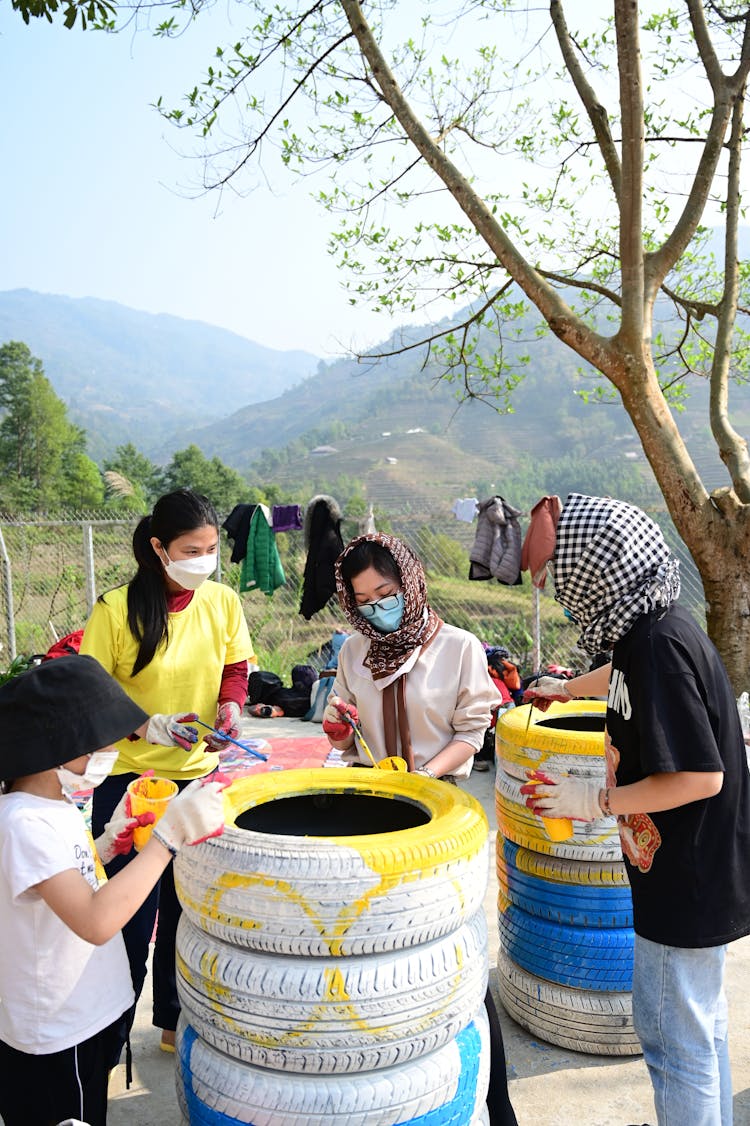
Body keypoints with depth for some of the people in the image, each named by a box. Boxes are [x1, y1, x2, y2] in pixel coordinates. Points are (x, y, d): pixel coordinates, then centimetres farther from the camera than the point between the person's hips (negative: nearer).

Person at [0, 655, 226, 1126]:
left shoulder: (53, 804, 0)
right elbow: (95, 922, -39)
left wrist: (106, 844, 1)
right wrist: (170, 835, -38)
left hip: (83, 1017, 8)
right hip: (54, 1041, -8)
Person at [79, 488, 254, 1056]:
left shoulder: (223, 601, -3)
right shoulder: (116, 609, -15)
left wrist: (231, 706, -12)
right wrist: (149, 727, -21)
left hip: (200, 774, 4)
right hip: (129, 777, -4)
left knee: (186, 907, 18)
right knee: (130, 915, 7)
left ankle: (176, 1020, 40)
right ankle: (110, 1039, 30)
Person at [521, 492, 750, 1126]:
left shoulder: (658, 645, -26)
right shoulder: (654, 628, 3)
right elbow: (621, 675, 27)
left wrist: (596, 801, -19)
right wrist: (564, 688, 43)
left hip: (687, 877, -10)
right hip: (696, 869, 10)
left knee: (673, 1034, 6)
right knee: (699, 1021, 25)